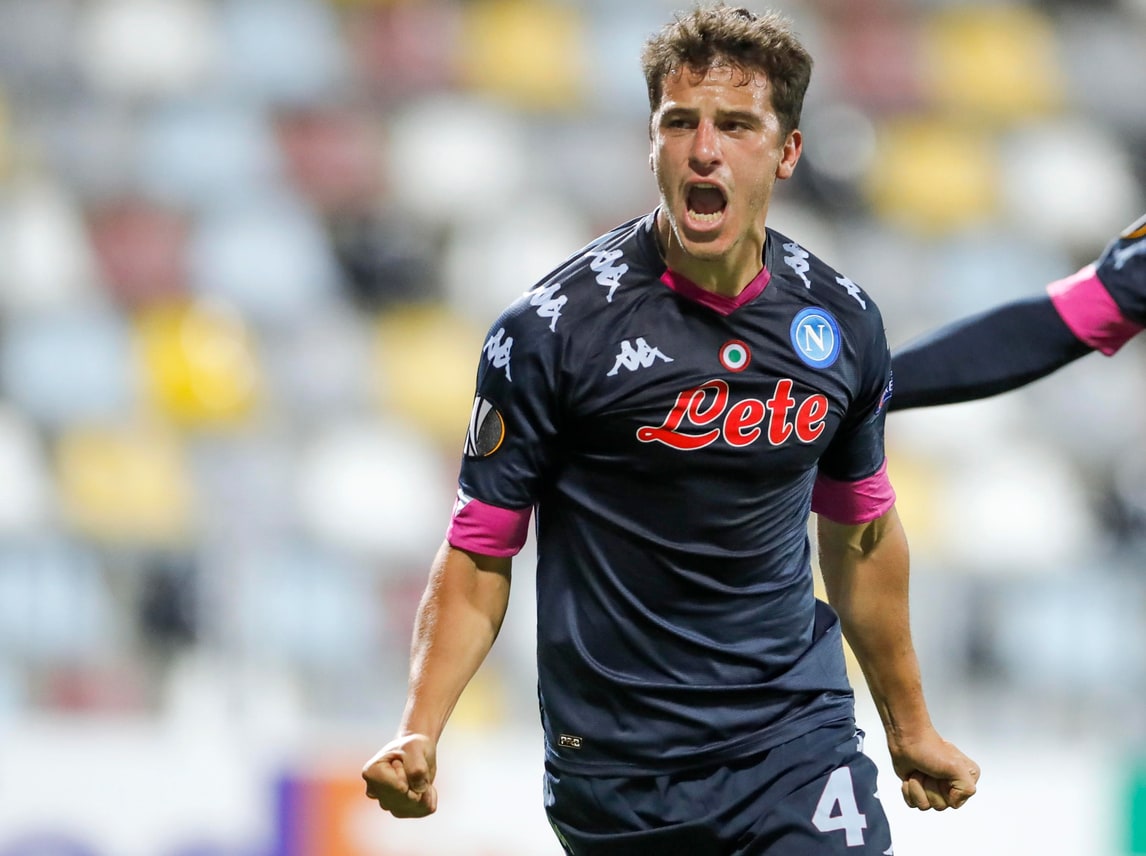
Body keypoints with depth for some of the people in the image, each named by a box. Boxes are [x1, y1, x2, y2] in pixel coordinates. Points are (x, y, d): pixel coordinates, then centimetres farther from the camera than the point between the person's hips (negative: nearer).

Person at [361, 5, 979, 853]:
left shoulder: (842, 323, 2)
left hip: (797, 741, 2)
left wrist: (910, 725, 26)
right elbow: (482, 546, -7)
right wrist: (419, 734, -20)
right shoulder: (552, 328, -11)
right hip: (615, 767, -2)